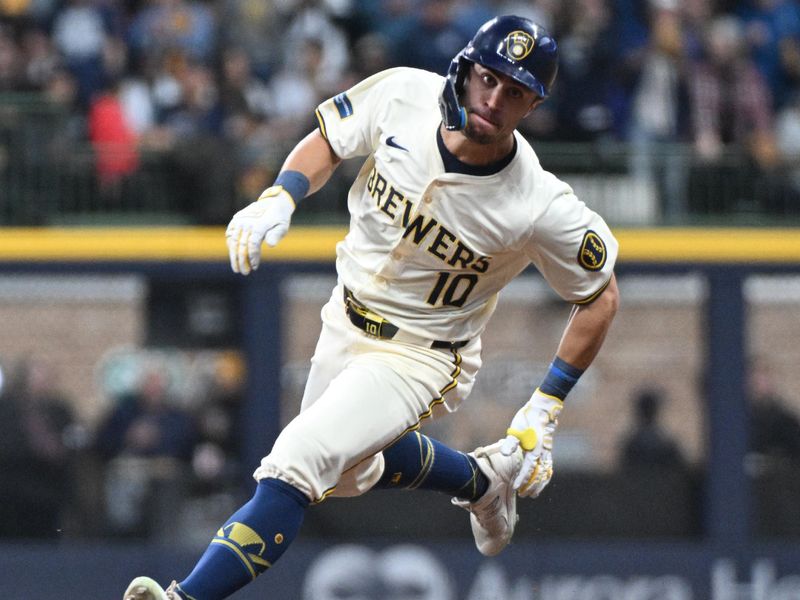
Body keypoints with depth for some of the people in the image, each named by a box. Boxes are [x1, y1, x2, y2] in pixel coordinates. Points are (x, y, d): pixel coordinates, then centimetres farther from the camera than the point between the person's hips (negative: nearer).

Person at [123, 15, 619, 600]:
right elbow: (329, 139, 2)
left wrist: (545, 409, -11)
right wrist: (279, 199, -18)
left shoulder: (544, 210, -27)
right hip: (346, 321, 7)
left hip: (417, 356, -7)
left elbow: (600, 297, -11)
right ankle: (480, 480, 50)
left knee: (296, 465, -24)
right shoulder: (403, 94, -19)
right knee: (350, 471, 28)